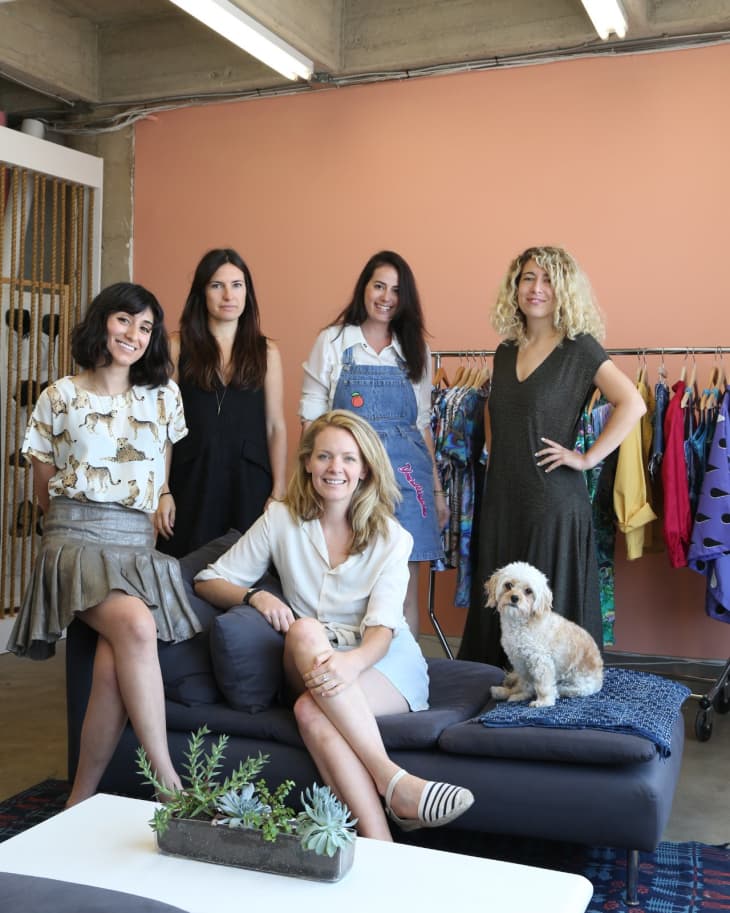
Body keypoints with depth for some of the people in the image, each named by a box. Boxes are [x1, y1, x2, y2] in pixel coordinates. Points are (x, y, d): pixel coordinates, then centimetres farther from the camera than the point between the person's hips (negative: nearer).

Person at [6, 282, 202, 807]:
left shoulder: (164, 396, 14)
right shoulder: (61, 398, 7)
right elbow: (44, 492, 11)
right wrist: (83, 526, 5)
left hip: (138, 545, 2)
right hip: (77, 541, -2)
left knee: (115, 664, -26)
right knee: (136, 625, -32)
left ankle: (82, 802, -10)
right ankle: (169, 783, -25)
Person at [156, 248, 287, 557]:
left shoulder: (266, 352, 7)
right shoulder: (179, 346, 3)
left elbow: (276, 427, 5)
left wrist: (279, 491, 0)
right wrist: (161, 491, -3)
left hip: (249, 483, 1)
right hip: (191, 479, -1)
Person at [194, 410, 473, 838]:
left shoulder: (391, 537, 0)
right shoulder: (282, 520, 5)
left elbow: (382, 628, -12)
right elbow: (208, 581, 7)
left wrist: (351, 662, -36)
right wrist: (255, 595, -15)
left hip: (384, 663, -1)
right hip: (313, 665, 2)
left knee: (311, 711, -34)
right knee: (304, 630, -36)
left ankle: (378, 844, -34)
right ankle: (393, 781, -42)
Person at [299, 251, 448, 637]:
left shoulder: (415, 350, 13)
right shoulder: (332, 341, 4)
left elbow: (423, 424, 15)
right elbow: (311, 418, 2)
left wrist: (437, 488, 12)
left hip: (407, 473, 3)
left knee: (404, 589, 4)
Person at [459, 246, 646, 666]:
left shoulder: (580, 348, -5)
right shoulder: (506, 352, 13)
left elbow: (632, 405, -16)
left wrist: (587, 458, -15)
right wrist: (495, 466, 14)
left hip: (554, 501, -6)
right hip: (502, 500, 6)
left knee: (551, 613, 0)